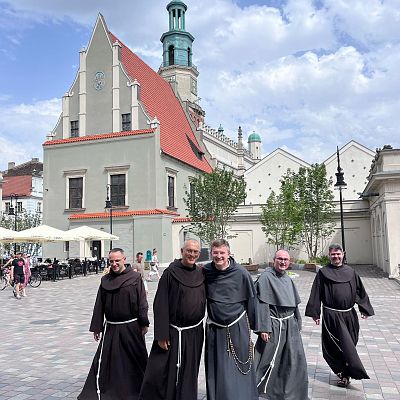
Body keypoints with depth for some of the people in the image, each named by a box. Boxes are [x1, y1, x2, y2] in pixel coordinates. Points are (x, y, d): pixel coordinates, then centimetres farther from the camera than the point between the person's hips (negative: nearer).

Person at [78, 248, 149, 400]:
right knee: (104, 361, 2)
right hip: (111, 328, 3)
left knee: (135, 359, 9)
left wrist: (144, 323, -8)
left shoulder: (135, 277, -7)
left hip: (131, 327, -2)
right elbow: (99, 305, 7)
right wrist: (96, 327, 7)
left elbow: (142, 302, -6)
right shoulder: (105, 280, 3)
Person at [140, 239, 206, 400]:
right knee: (161, 373, -2)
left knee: (188, 374, 15)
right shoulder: (170, 273, -10)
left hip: (195, 333, 4)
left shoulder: (201, 273, 4)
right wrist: (162, 335, -15)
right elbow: (160, 305, -12)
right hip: (174, 332, -4)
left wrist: (200, 327, 8)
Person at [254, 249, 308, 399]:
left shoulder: (288, 279, 12)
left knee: (296, 358, 10)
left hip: (290, 325, 7)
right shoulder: (266, 277, -12)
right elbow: (262, 304, -16)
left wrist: (297, 324, 16)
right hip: (274, 326, -7)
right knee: (268, 360, 1)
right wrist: (264, 328, -20)